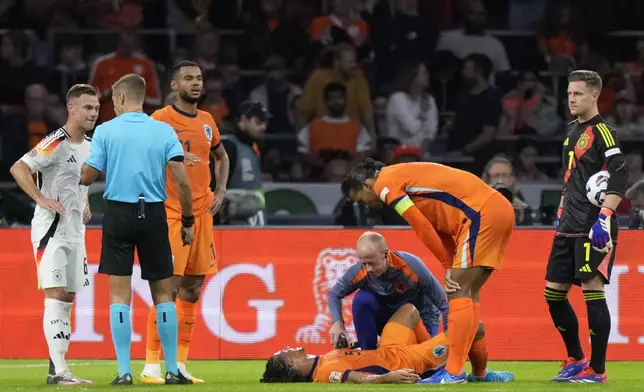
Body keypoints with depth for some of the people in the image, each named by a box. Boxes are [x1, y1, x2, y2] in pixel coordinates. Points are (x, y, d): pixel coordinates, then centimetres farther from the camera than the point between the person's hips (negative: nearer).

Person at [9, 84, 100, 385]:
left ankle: (56, 367, 14)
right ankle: (59, 371, -17)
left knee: (68, 299, 9)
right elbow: (18, 168, -22)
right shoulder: (56, 143, -14)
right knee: (56, 296, -13)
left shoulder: (89, 146, 12)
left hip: (75, 232, 9)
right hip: (51, 230, -8)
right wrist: (42, 199, -27)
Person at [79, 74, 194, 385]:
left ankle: (124, 371, -4)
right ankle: (172, 370, 8)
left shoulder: (105, 131, -2)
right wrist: (188, 221, 4)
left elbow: (87, 177, -3)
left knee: (120, 295, 1)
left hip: (118, 214, -1)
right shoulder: (164, 131, 1)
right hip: (154, 215, 1)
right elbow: (182, 181, -5)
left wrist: (81, 173, 20)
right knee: (163, 293, 9)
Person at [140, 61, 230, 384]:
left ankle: (180, 364, 13)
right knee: (168, 287, -11)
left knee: (193, 289, 8)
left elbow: (221, 156, 28)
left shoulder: (207, 121, 13)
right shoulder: (161, 119, -7)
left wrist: (220, 191, 16)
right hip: (171, 213, -7)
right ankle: (151, 366, -7)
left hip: (202, 213, 7)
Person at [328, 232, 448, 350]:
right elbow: (334, 294, -8)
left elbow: (442, 302, -23)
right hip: (386, 314, 1)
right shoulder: (358, 272, -26)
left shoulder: (411, 265, -33)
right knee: (362, 299, -26)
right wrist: (337, 322, -26)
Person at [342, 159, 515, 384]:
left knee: (459, 292, -11)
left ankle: (454, 372, -16)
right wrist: (453, 267, 8)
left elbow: (423, 228, -8)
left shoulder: (385, 184, -3)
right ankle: (480, 371, 19)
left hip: (481, 213, -9)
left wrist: (448, 265, 1)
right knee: (467, 293, 14)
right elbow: (439, 228, 18)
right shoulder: (406, 177, 24)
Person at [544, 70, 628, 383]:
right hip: (569, 228, 9)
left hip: (594, 229, -9)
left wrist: (605, 217, -24)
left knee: (592, 289, -12)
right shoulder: (573, 131, 17)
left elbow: (619, 176, -17)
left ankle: (597, 369, -7)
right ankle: (576, 360, 22)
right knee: (553, 292, 8)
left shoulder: (602, 132, -9)